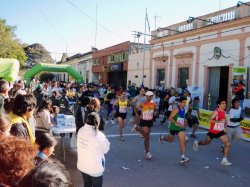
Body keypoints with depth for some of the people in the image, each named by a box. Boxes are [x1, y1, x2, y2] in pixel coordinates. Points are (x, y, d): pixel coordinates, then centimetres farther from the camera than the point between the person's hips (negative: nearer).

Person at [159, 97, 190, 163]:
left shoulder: (183, 109, 5)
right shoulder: (176, 109, -20)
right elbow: (170, 118, -26)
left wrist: (185, 121, 6)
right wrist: (178, 123, -31)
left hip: (181, 128, 5)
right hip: (174, 127, -5)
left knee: (183, 142, -10)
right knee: (170, 139, 18)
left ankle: (183, 157, -10)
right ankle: (162, 137, 50)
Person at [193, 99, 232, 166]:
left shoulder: (224, 112, 2)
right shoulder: (216, 112, -21)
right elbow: (210, 120, -32)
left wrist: (225, 122, 6)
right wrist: (219, 121, -41)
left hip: (220, 131, 5)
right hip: (212, 131, -5)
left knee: (228, 144, -10)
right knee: (206, 142, 16)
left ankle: (224, 160, -1)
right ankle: (197, 143, 48)